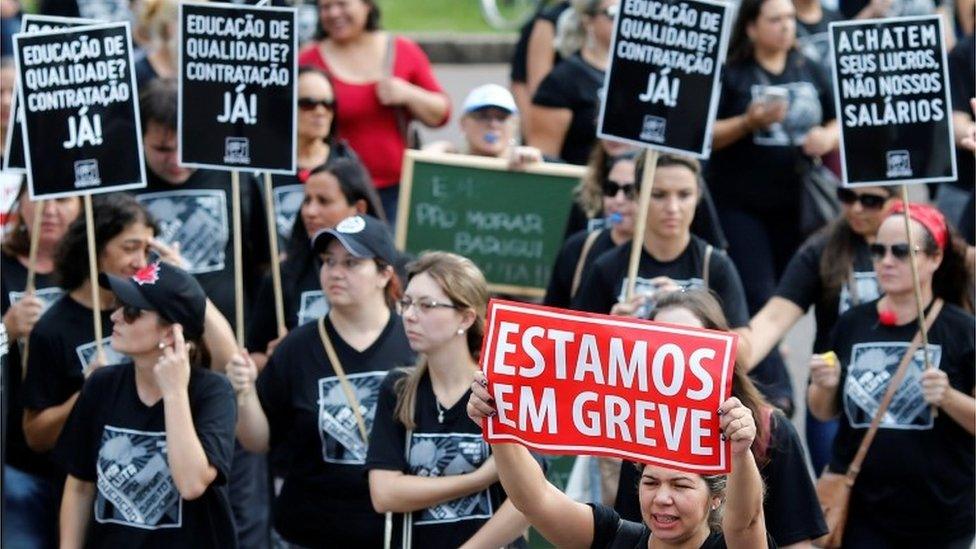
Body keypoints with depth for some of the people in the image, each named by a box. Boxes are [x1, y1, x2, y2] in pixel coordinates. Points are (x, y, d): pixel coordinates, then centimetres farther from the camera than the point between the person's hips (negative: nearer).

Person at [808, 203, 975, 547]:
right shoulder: (852, 325, 5)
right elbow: (825, 413, 15)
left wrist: (948, 397, -22)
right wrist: (824, 386, -5)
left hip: (942, 517, -2)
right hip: (862, 515, 2)